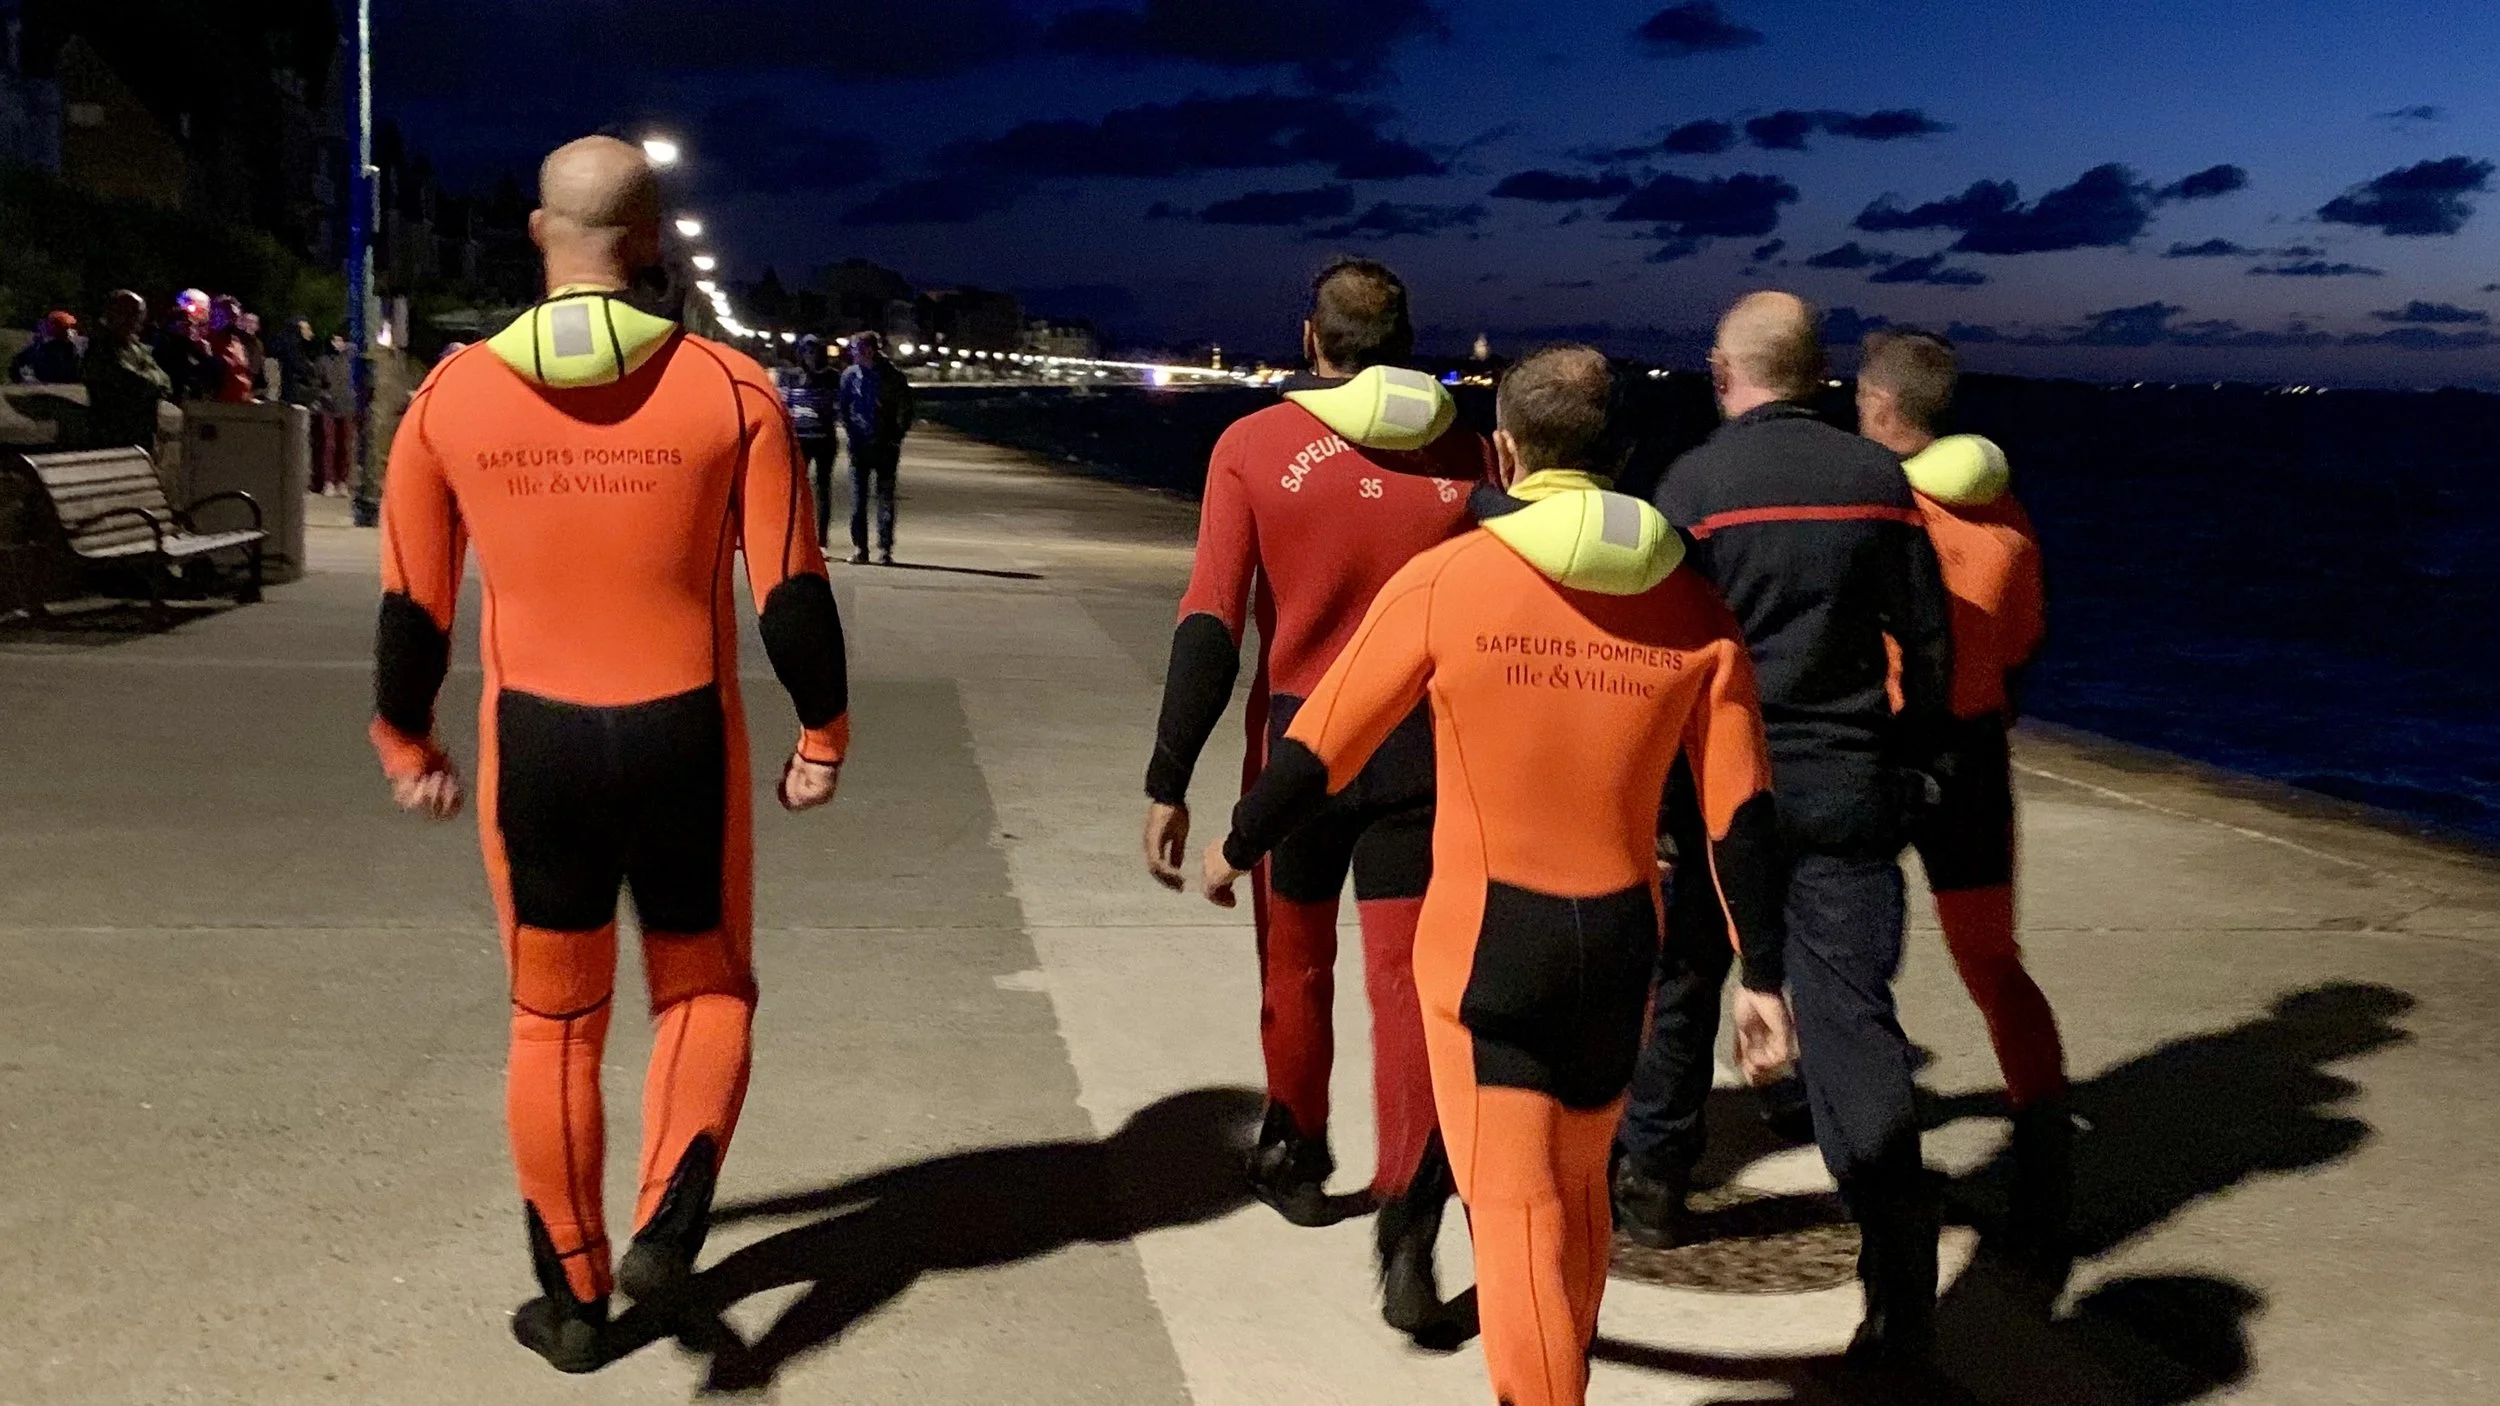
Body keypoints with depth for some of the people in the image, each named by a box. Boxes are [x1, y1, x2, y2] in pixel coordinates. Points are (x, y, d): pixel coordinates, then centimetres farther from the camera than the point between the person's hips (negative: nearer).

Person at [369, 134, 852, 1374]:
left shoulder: (451, 396, -2)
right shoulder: (728, 389, -8)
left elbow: (411, 604, 4)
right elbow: (791, 591, -6)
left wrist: (406, 746, 17)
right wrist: (823, 734, 7)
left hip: (534, 742, 1)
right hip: (685, 738, -1)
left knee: (554, 1019, 16)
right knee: (706, 988, 20)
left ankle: (574, 1301, 24)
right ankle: (667, 1227, -1)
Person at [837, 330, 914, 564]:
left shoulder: (892, 375, -4)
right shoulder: (850, 375, 4)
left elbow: (907, 409, 2)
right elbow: (843, 406, 15)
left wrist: (897, 435, -2)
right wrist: (850, 432, 6)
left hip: (886, 446, -2)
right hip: (859, 446, 2)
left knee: (885, 498, 0)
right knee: (858, 498, 1)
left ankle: (885, 549, 4)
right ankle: (859, 548, 5)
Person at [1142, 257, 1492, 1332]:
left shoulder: (1254, 445, -5)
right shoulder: (1464, 451, 0)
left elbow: (1209, 627, -10)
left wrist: (1168, 783, -6)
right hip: (1424, 747, 0)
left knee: (1296, 958, 19)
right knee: (1405, 976, 3)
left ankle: (1296, 1158, 37)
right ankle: (1409, 1217, -10)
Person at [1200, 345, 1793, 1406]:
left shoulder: (1444, 582, -10)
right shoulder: (1691, 605, -2)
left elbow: (1320, 749, -4)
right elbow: (1740, 812, -2)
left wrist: (1238, 847, 13)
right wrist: (1761, 977, 4)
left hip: (1484, 940, -4)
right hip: (1622, 940, 5)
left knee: (1515, 1210, 4)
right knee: (1580, 1191, 24)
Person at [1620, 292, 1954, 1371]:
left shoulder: (1692, 484, -6)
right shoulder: (1879, 478, 3)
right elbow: (1929, 643, 6)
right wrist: (1907, 770, 18)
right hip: (1850, 786, 2)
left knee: (1679, 985, 19)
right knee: (1854, 1015, -2)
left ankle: (1653, 1184, 35)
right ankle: (1900, 1285, -9)